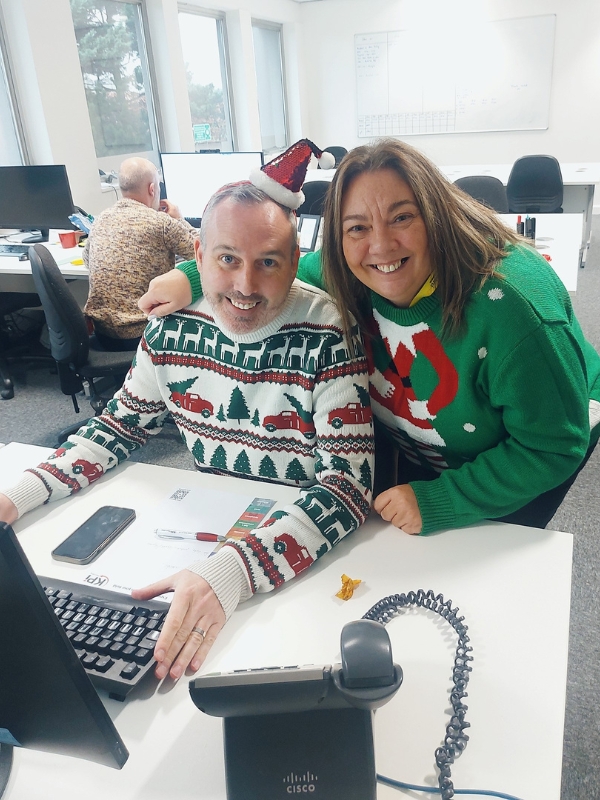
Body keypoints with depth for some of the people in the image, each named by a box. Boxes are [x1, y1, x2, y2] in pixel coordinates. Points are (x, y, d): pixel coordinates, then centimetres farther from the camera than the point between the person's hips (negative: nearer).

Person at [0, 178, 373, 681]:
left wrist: (233, 571, -42)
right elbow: (122, 425, 8)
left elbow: (349, 482, -27)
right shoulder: (174, 326, -5)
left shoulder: (330, 336, -21)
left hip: (307, 540, -4)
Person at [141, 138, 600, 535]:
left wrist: (437, 503, -31)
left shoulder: (510, 305, -39)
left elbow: (555, 448, -31)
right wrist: (193, 277, -11)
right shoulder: (350, 278, -21)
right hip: (410, 449, 4)